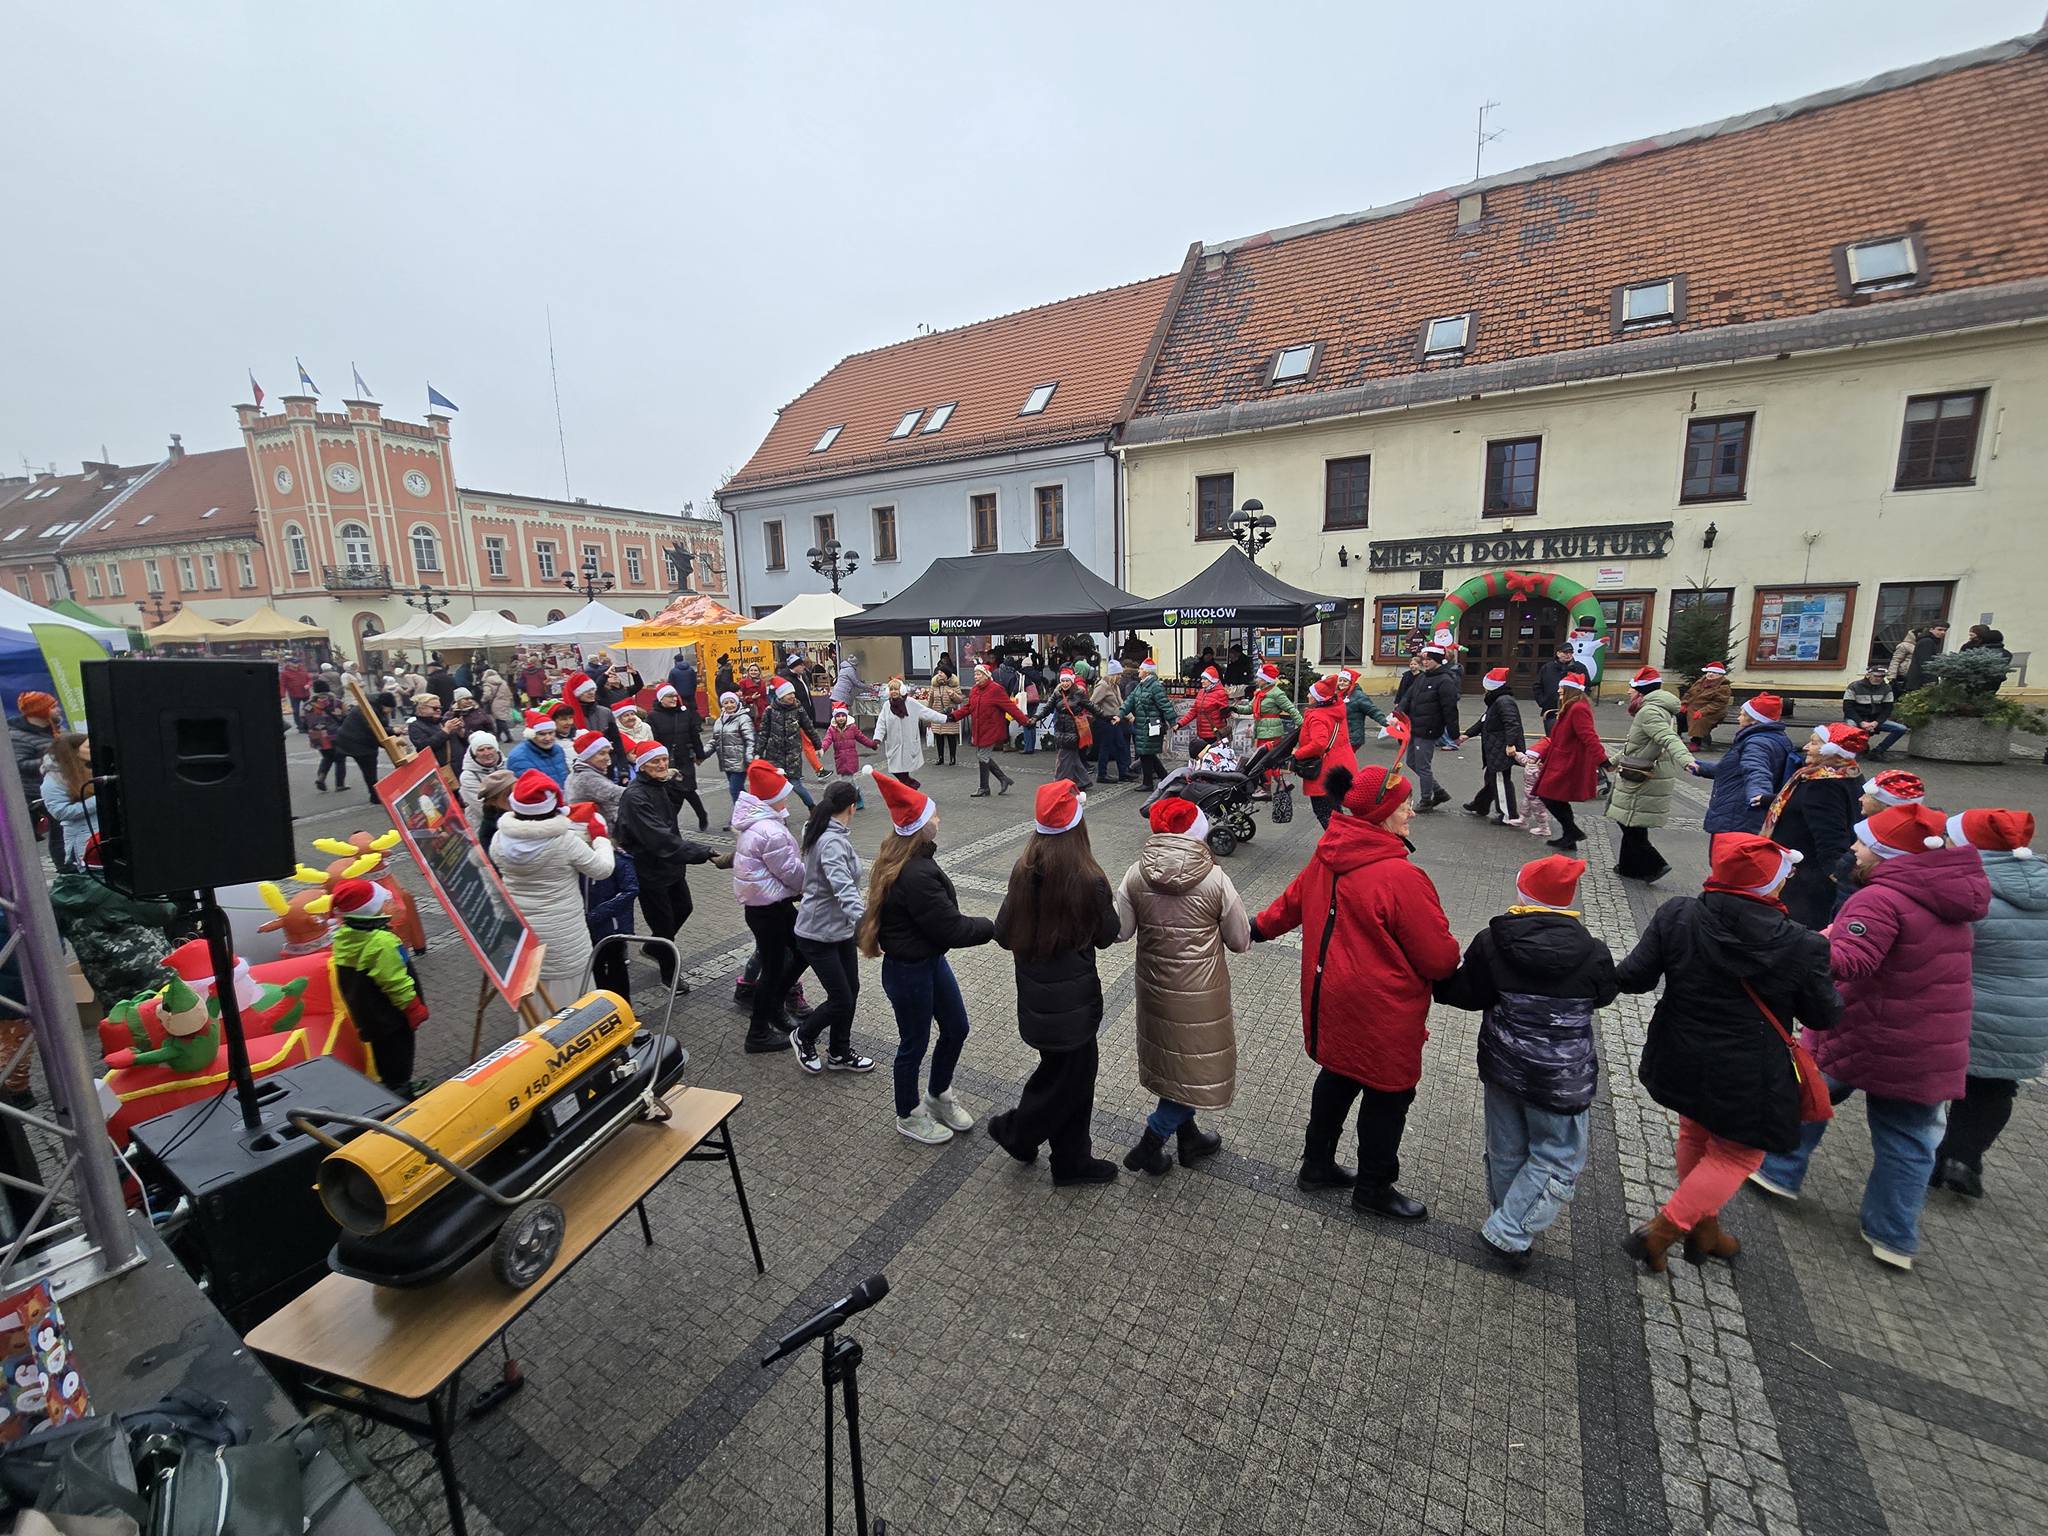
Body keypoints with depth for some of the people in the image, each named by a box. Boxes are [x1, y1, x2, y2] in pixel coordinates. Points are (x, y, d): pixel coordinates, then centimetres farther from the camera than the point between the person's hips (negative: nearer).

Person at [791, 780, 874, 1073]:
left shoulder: (827, 834, 4)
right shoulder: (833, 842, -26)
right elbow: (843, 889, -39)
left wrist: (858, 898, 36)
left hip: (841, 929, 9)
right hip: (819, 935, -9)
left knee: (851, 991, 15)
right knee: (841, 1000, 0)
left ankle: (839, 1054, 31)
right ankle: (803, 1037, 28)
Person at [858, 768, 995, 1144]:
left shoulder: (898, 857, -2)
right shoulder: (917, 876, -33)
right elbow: (952, 930, -26)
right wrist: (992, 926, -14)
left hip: (930, 959, 9)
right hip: (909, 971, -9)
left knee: (956, 1027, 22)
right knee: (915, 1043, 13)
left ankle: (939, 1095, 46)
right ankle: (909, 1116, 39)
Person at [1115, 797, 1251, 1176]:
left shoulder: (1136, 875, -12)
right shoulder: (1215, 879, -19)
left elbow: (1122, 931, -3)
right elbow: (1240, 941, -9)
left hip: (1154, 987, 4)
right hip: (1199, 991, -4)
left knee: (1171, 1060, 23)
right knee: (1196, 1066, 15)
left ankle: (1188, 1136, 40)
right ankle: (1151, 1142, 14)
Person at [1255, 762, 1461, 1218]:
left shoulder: (1327, 857, -5)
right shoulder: (1401, 878, -29)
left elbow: (1293, 901, 12)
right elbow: (1438, 957, -20)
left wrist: (1260, 926, 30)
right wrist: (1455, 959, 4)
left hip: (1330, 1000, 8)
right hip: (1381, 1013, -7)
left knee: (1338, 1076, 25)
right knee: (1388, 1093, 15)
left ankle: (1317, 1165, 41)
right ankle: (1373, 1188, 35)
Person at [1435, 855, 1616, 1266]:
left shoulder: (1491, 943, -16)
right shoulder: (1592, 954, -16)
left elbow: (1465, 995, -9)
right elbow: (1605, 994, 3)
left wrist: (1442, 981, 10)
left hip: (1503, 1066, 2)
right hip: (1561, 1078, -2)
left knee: (1506, 1151, 21)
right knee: (1558, 1157, 15)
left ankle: (1505, 1218, 39)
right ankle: (1508, 1233, 13)